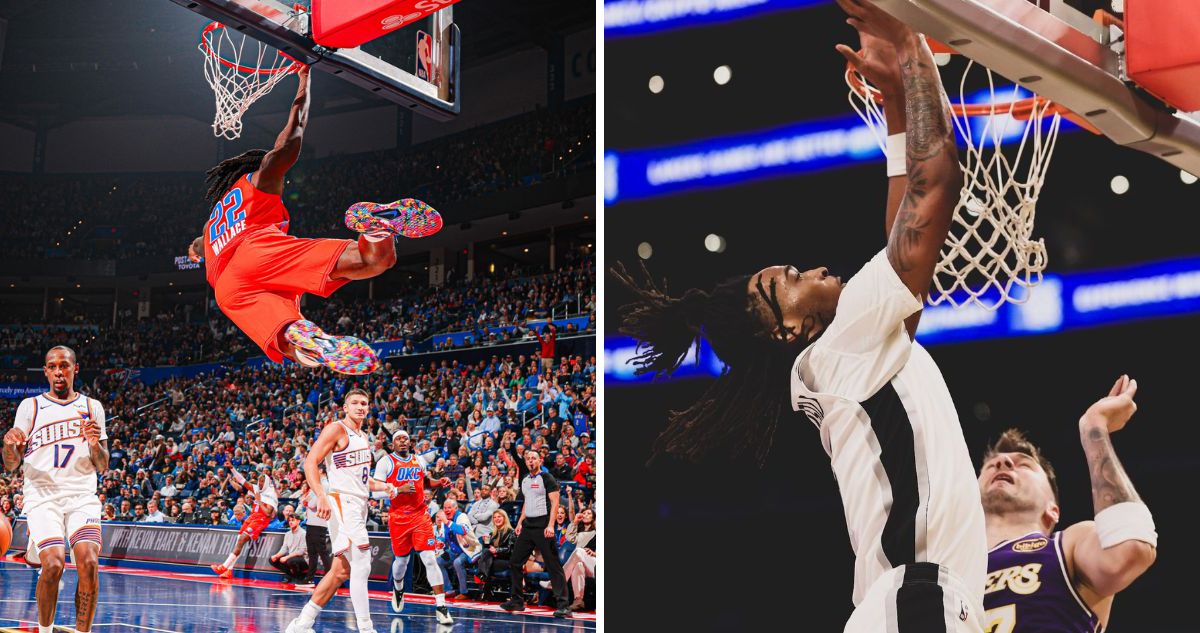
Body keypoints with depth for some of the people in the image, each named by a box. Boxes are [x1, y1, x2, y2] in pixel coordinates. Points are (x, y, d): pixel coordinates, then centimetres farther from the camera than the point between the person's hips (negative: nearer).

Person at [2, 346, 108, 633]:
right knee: (53, 565, -20)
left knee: (89, 563, -20)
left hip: (82, 496, 1)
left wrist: (95, 444, -10)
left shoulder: (92, 407, 11)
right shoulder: (30, 406, 8)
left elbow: (103, 467, 12)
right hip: (42, 496, -1)